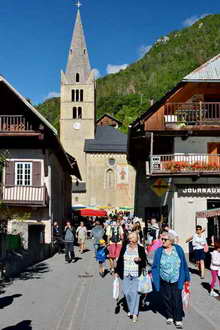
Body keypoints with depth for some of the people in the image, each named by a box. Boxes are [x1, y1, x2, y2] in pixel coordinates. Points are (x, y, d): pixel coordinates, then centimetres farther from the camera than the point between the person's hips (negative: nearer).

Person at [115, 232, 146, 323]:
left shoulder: (141, 249, 0)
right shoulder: (124, 248, 4)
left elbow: (145, 262, 5)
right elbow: (120, 260, 10)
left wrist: (140, 259, -16)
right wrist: (117, 272, 8)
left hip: (136, 275, -2)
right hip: (126, 275, 2)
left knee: (135, 293, -5)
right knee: (127, 293, 4)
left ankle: (134, 313, 4)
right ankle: (130, 309, 26)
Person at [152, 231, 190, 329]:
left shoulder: (178, 249, -3)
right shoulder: (159, 251, -4)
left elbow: (184, 264, 5)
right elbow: (155, 266, 1)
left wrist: (187, 278, 9)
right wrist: (155, 279, -3)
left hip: (176, 280, -1)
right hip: (164, 281, 1)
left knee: (177, 299, -1)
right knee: (166, 299, 8)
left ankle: (178, 320, 11)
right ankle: (169, 316, 27)